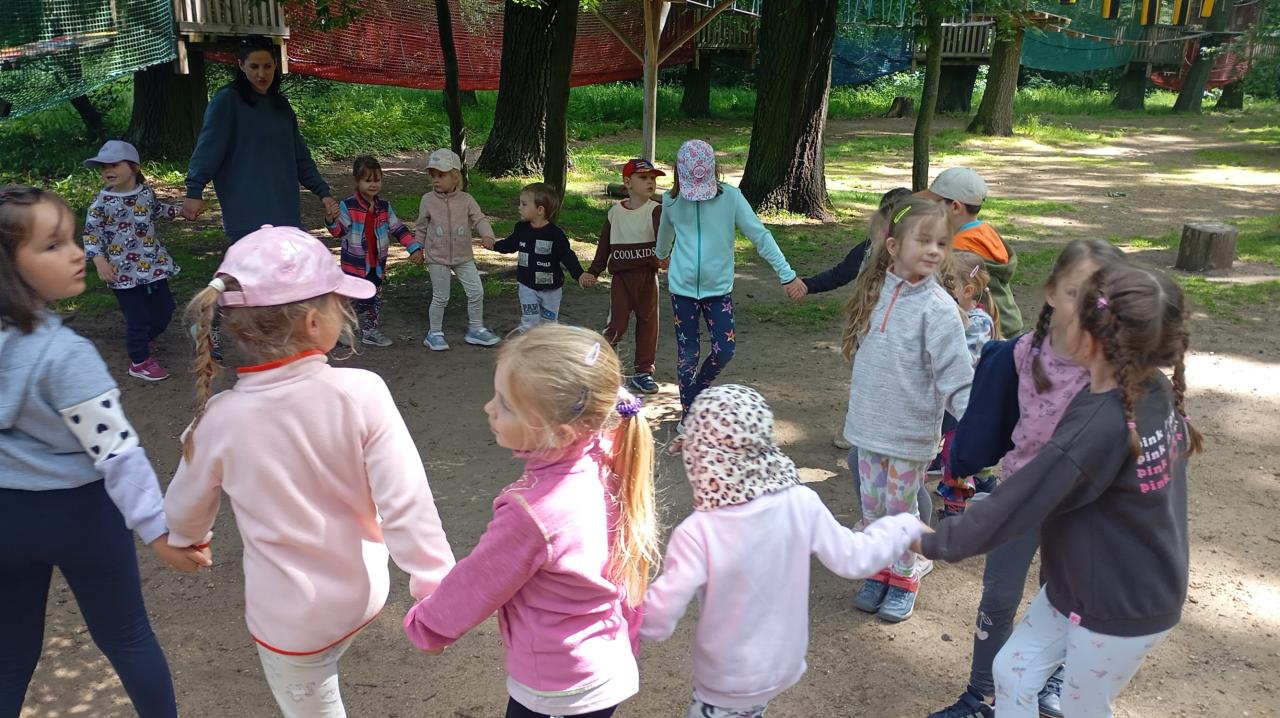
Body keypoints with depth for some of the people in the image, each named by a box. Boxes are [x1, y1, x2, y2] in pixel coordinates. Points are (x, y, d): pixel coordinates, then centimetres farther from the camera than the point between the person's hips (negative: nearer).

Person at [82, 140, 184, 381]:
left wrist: (180, 209, 19)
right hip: (123, 270, -5)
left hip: (154, 263, 5)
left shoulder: (146, 191, 1)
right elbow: (91, 232, -8)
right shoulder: (102, 202, -12)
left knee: (164, 309, 17)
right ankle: (139, 361, 17)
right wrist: (99, 261, -20)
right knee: (137, 317, -1)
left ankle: (142, 343, 42)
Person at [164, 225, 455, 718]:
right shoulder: (362, 393, -23)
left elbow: (186, 511, 0)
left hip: (290, 617, 1)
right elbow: (406, 504, -22)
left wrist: (187, 539, 23)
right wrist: (436, 586, -9)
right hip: (363, 593, 0)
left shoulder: (221, 419, -20)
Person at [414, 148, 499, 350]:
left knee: (476, 292, 2)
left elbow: (479, 219, -9)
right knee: (440, 297, 3)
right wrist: (418, 249, 9)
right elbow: (421, 227, 6)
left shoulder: (466, 200, -4)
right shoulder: (428, 200, -4)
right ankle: (434, 333, 19)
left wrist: (487, 235, -29)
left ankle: (476, 329, 19)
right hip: (437, 257, -2)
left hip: (463, 257, 2)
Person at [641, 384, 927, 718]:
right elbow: (853, 559, -4)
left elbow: (657, 619, -25)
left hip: (727, 682, -5)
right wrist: (905, 526, 12)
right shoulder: (801, 503, -18)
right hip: (784, 664, 5)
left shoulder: (697, 533, -29)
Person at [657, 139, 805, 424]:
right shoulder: (672, 200, -2)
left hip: (719, 287, -1)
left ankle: (699, 389, 26)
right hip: (682, 286, 1)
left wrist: (787, 274, -15)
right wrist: (661, 257, 36)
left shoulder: (730, 197, -9)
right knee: (687, 354, 4)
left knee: (724, 350, -5)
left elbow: (760, 235, -11)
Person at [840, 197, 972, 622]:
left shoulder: (937, 307, -17)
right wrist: (861, 406, 11)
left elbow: (956, 375, -18)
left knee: (901, 508, 11)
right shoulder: (876, 291, 0)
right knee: (872, 507, 15)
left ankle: (904, 580, 32)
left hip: (911, 432, -5)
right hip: (868, 425, 5)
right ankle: (879, 574, 35)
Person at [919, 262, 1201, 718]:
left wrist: (933, 543, -16)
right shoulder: (1158, 393, -8)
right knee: (1011, 671, 17)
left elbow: (1015, 504, -27)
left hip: (1120, 609, -8)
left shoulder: (1099, 427, -34)